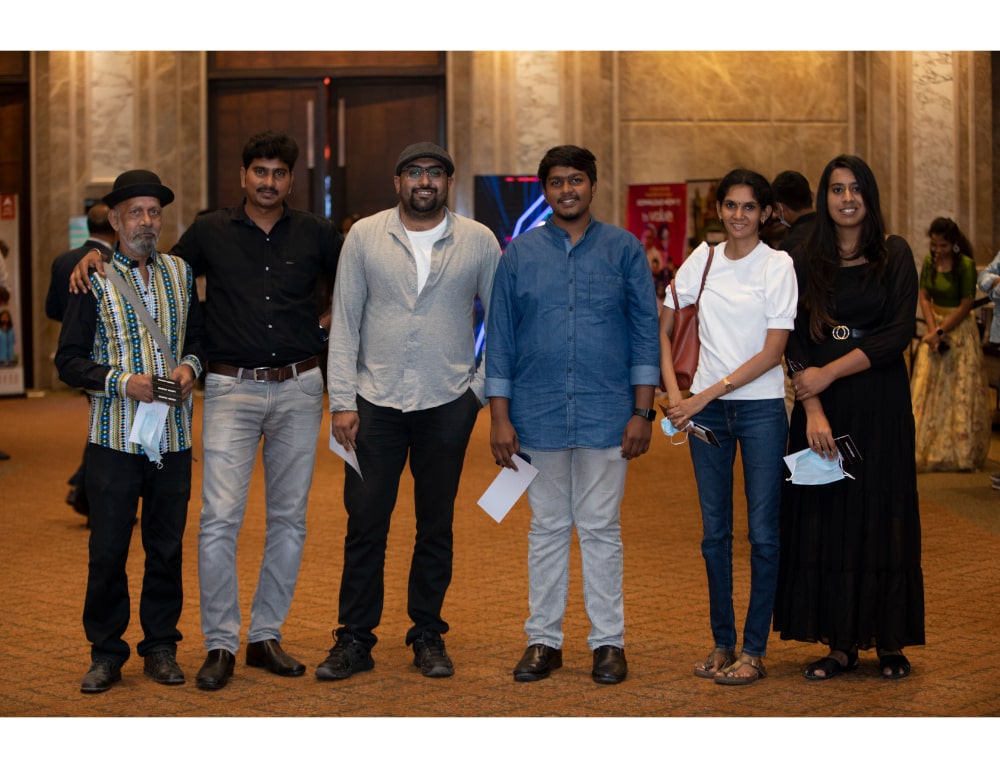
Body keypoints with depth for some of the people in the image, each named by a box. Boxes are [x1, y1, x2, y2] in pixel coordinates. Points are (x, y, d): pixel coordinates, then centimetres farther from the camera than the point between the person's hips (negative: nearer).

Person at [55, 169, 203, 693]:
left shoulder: (180, 272, 11)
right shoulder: (94, 280, 0)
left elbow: (198, 332, 21)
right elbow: (69, 360, -1)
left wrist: (191, 365, -1)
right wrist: (121, 381, -15)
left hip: (173, 437, 3)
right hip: (114, 438, -3)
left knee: (167, 546, 8)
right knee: (108, 550, 0)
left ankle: (161, 648, 20)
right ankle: (106, 653, 12)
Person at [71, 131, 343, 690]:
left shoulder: (315, 234, 6)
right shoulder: (211, 233, 5)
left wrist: (335, 319, 7)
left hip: (298, 388, 2)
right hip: (233, 390, -2)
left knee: (289, 517, 6)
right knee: (220, 518, -11)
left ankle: (267, 635, 17)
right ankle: (220, 644, -1)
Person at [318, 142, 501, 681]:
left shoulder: (478, 241, 2)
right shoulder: (364, 236, 3)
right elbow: (344, 323, 1)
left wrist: (484, 386, 1)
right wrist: (341, 401, -4)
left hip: (448, 404, 0)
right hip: (376, 401, 0)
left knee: (436, 526, 8)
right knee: (365, 524, 1)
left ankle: (428, 636, 20)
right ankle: (355, 639, 11)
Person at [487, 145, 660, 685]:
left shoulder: (624, 249, 3)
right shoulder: (520, 253, 6)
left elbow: (646, 332, 2)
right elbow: (500, 338, 6)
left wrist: (642, 411, -4)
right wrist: (500, 417, 0)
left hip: (606, 417, -1)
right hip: (539, 416, 1)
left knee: (601, 530, 4)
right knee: (547, 529, 9)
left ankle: (608, 641, 13)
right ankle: (543, 640, 18)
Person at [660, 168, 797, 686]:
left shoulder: (779, 266, -5)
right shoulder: (702, 260, 6)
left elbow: (772, 352, -10)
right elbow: (662, 327, 10)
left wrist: (707, 394, -13)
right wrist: (673, 393, -2)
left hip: (761, 407, -3)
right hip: (705, 408, 3)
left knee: (762, 531, -2)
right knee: (714, 531, 8)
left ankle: (754, 649, 5)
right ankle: (722, 641, 18)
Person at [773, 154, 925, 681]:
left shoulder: (894, 255, 2)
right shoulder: (806, 263, 6)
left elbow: (899, 333, -7)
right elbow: (797, 341, -1)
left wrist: (830, 373, -13)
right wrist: (812, 409, -14)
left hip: (881, 405, -2)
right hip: (822, 407, 2)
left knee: (883, 516, 2)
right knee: (826, 519, 1)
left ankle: (890, 643, 11)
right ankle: (841, 643, 9)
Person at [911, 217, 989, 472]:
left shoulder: (965, 265, -14)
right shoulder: (929, 262, 3)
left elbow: (966, 305, -13)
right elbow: (924, 297, 2)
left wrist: (941, 331, -14)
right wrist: (932, 330, -11)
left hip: (960, 329, -5)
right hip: (935, 326, 5)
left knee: (960, 391, -3)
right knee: (928, 389, 3)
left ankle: (961, 452, 5)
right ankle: (928, 450, 8)